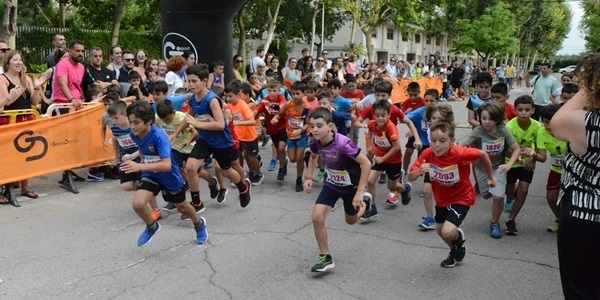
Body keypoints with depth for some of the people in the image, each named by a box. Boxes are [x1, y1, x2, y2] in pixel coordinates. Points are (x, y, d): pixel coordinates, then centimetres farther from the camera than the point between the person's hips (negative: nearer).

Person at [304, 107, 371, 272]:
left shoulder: (342, 143, -36)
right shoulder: (315, 142, -18)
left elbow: (366, 163, -30)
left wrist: (360, 192, -31)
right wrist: (309, 178, 0)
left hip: (351, 185, -4)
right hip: (331, 184, 4)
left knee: (351, 220, 17)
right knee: (317, 217, -12)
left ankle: (365, 200, 49)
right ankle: (325, 257, 4)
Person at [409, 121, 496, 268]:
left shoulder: (460, 154, -32)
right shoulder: (427, 154, -23)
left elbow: (483, 155, -13)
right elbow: (410, 178, -19)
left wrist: (490, 177, 0)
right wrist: (419, 171, -42)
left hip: (461, 198, -5)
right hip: (442, 199, 5)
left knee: (448, 232, -20)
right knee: (440, 230, 22)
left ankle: (459, 237, 18)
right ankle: (455, 251, 54)